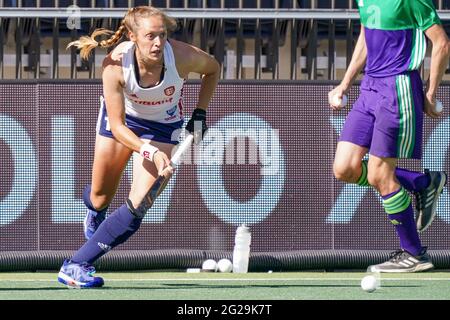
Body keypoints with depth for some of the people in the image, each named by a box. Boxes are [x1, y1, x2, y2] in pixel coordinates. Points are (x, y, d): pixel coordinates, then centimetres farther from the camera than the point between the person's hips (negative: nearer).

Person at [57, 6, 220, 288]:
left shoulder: (183, 56, -33)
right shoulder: (115, 63, -34)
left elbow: (213, 69, -6)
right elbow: (118, 126, -27)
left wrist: (200, 113, -10)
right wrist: (150, 152, -41)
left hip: (163, 125, 0)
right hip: (121, 119, 0)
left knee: (137, 208, -15)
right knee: (100, 199, 12)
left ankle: (76, 265, -8)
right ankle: (95, 211, 53)